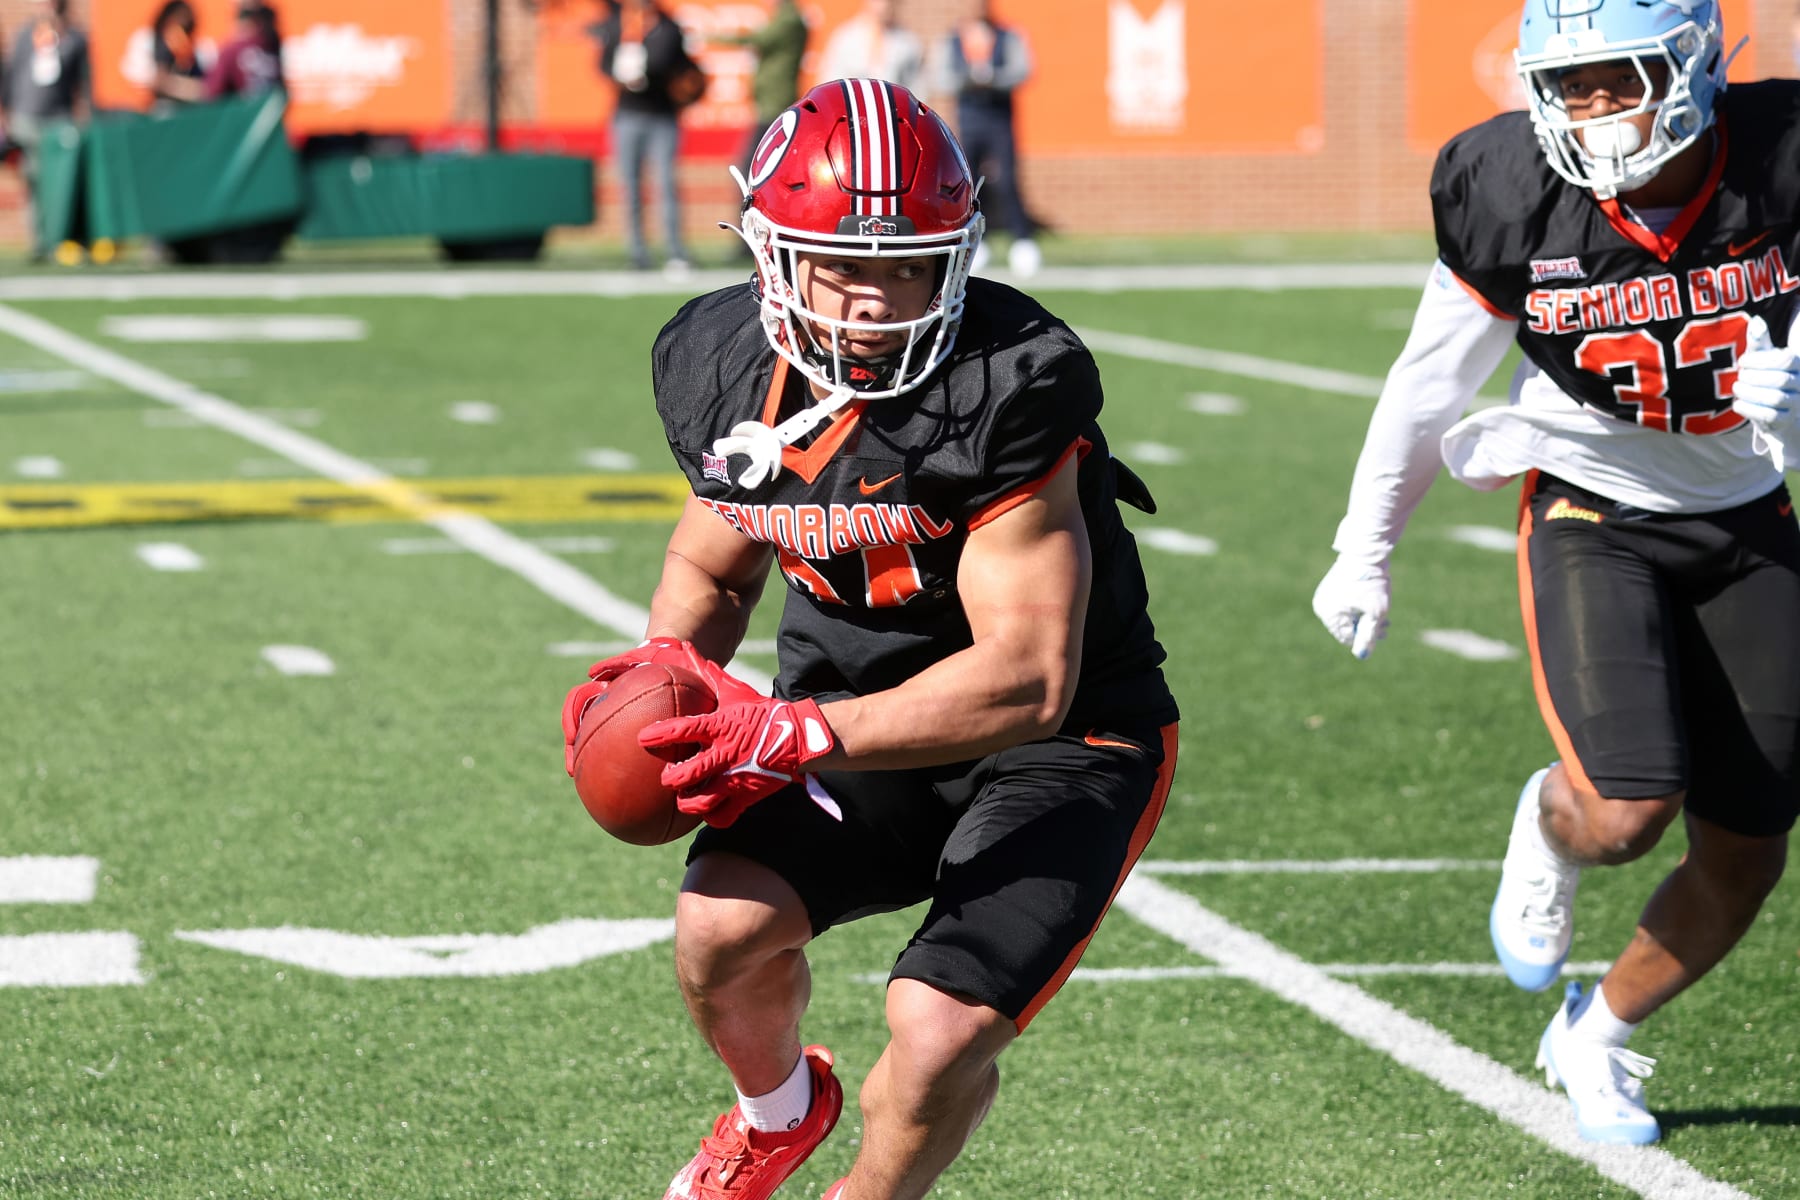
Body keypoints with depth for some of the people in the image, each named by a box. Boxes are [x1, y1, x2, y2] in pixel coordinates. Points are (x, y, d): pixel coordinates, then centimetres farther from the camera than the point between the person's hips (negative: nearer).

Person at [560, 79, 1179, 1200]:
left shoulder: (1007, 387, -28)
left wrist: (799, 735, -36)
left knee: (942, 1039, -22)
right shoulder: (724, 366, -8)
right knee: (722, 926, -20)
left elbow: (1030, 681, -29)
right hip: (858, 713, 5)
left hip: (1061, 743, -5)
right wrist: (669, 669, -10)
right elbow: (714, 569, 13)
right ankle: (779, 1109, 18)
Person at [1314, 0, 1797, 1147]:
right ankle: (1548, 828, 16)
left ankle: (1596, 1036, 32)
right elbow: (1434, 380, -2)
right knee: (1625, 815, -22)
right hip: (1591, 522, -2)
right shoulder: (1514, 193, -16)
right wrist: (1366, 548, 6)